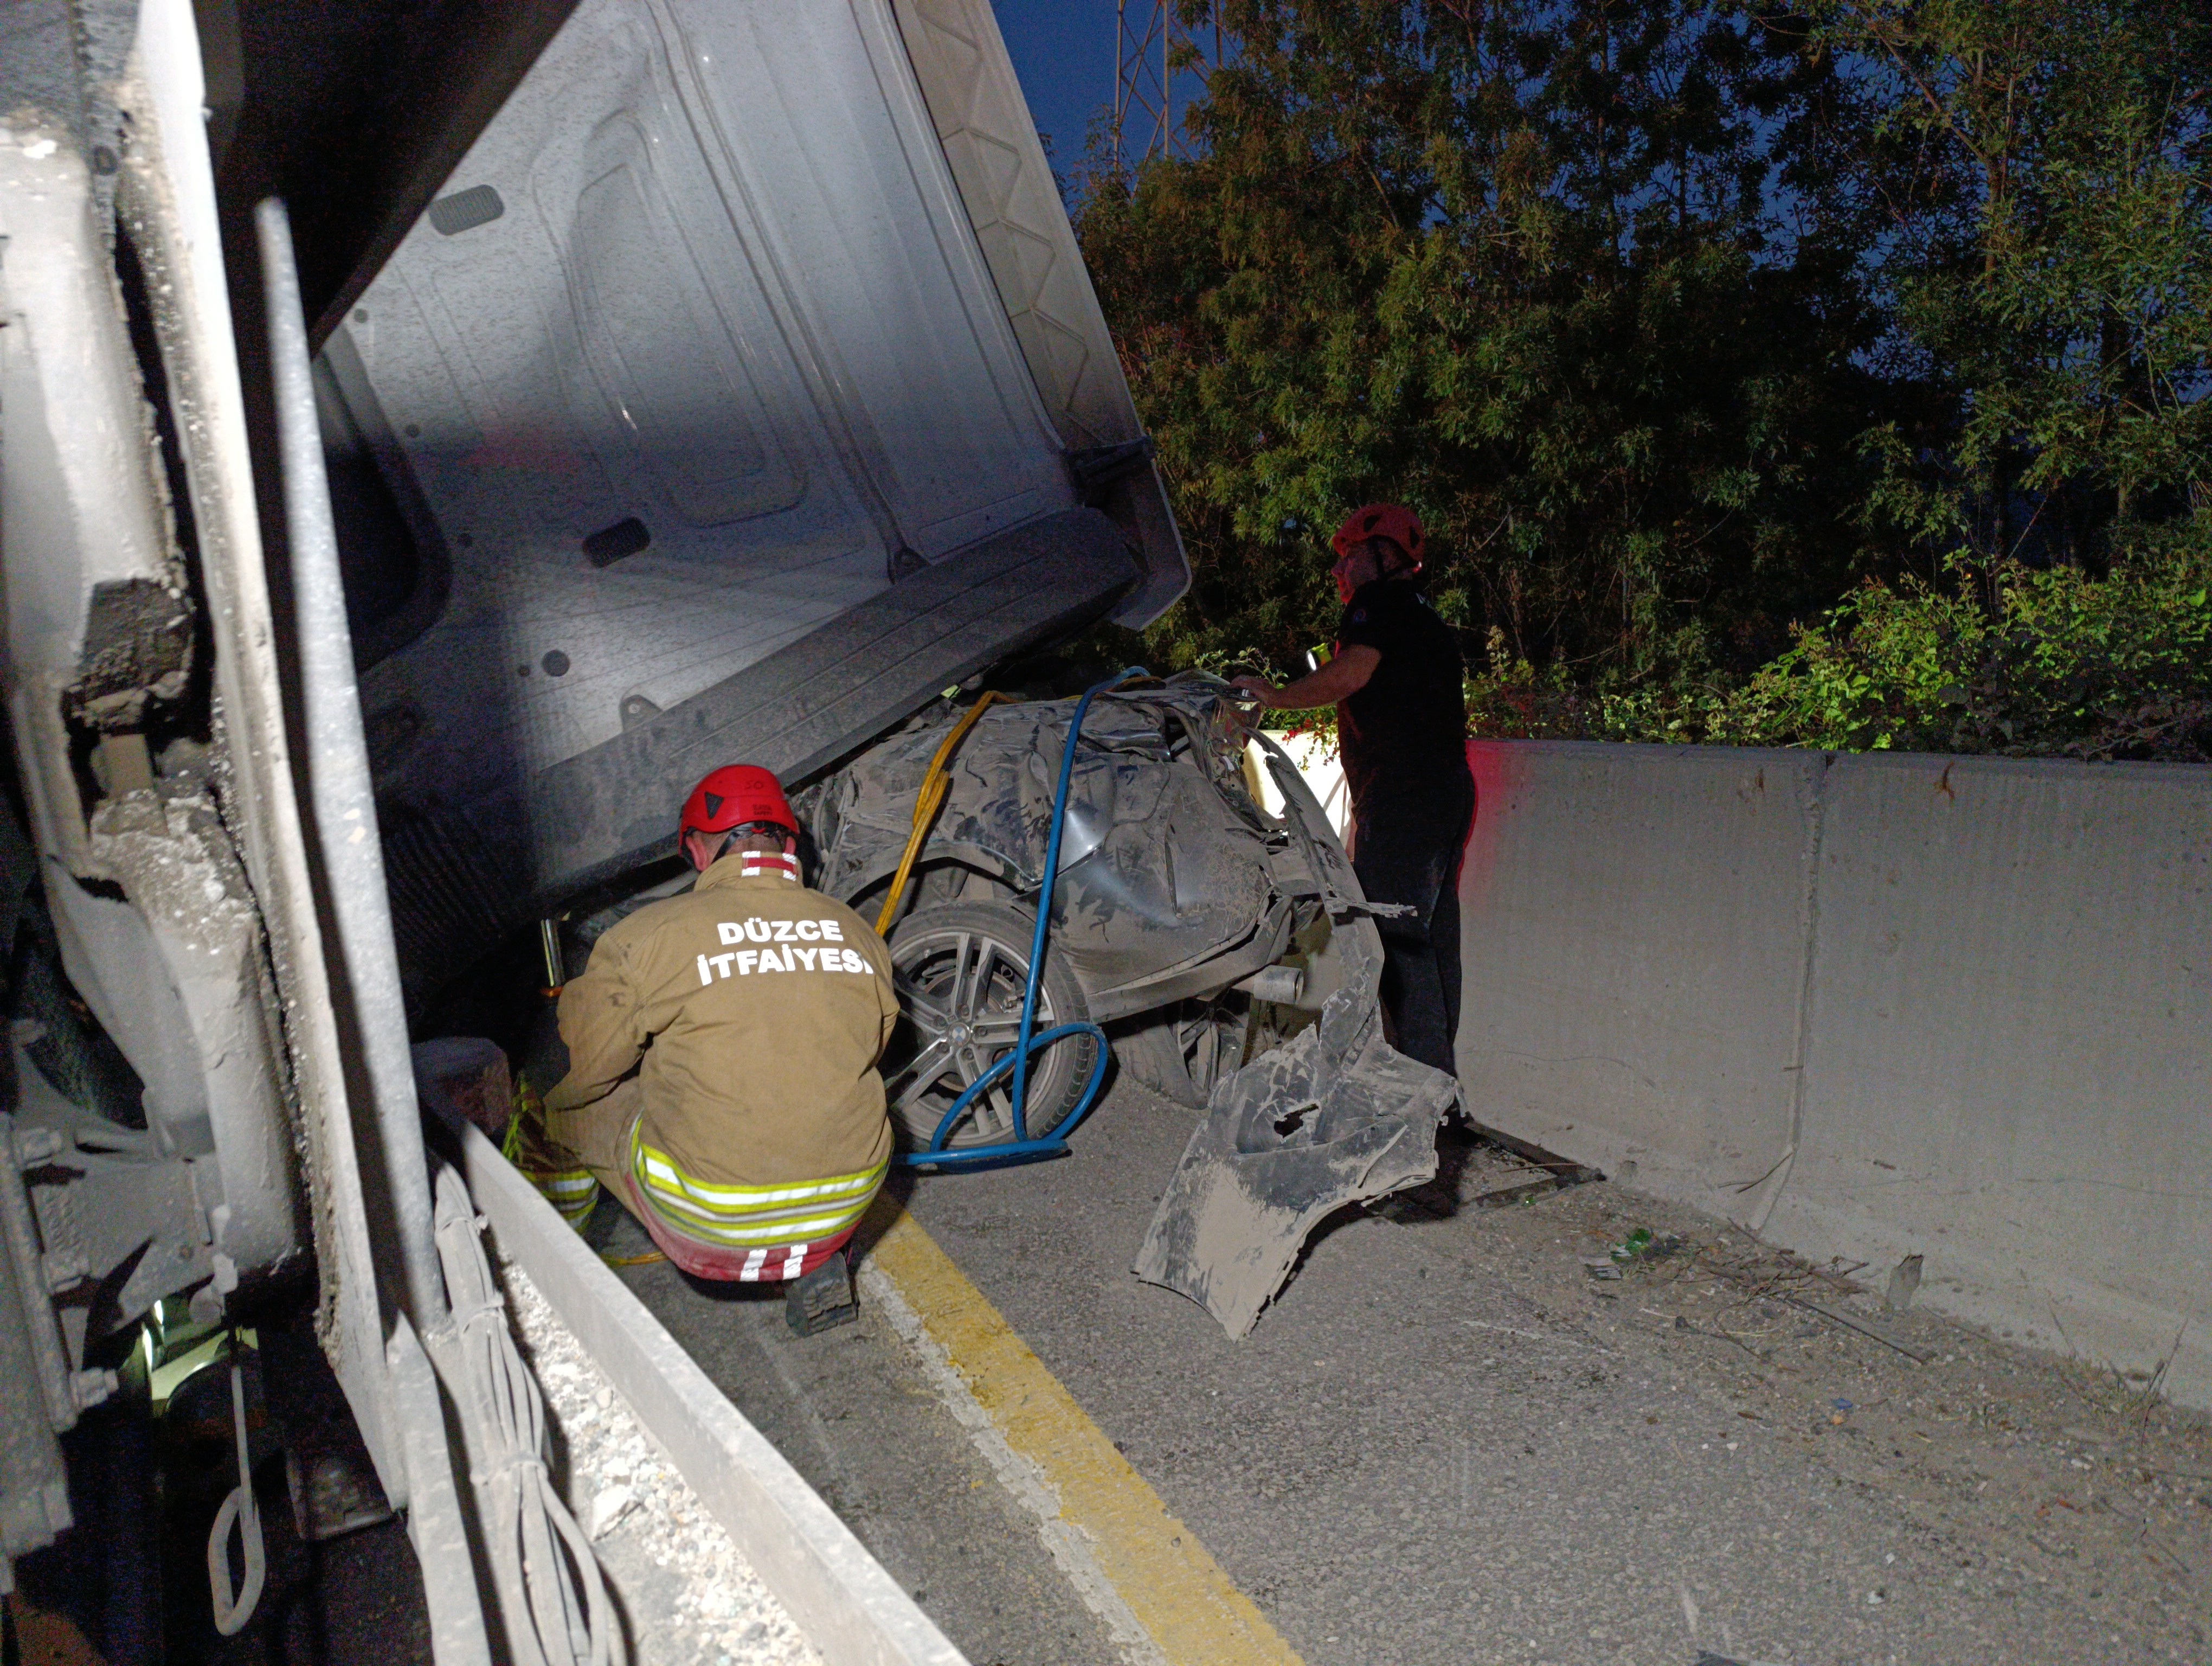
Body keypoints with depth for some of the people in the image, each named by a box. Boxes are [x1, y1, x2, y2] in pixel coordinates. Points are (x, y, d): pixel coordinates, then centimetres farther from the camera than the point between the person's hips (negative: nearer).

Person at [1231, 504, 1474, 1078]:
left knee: (1393, 932, -10)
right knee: (1431, 935, 12)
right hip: (1449, 791, 10)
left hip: (1402, 795, -10)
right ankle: (1439, 1075, 18)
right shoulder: (1425, 617, 27)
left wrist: (1275, 696, -13)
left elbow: (1352, 672, -23)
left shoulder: (1378, 604, -3)